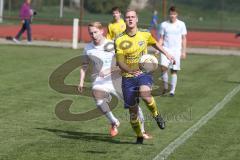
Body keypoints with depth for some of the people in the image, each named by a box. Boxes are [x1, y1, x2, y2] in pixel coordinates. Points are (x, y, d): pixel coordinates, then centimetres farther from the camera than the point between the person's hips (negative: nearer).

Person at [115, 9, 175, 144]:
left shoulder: (145, 34, 0)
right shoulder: (119, 40, -7)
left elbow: (155, 43, 24)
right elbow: (120, 62, -13)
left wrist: (167, 54, 25)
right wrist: (131, 71, -30)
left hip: (144, 73, 0)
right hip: (128, 77, 1)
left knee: (145, 94, -34)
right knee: (133, 110, 4)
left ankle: (156, 115, -5)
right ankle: (139, 136, 26)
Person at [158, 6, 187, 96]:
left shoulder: (181, 24, 3)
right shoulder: (164, 25, 5)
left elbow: (184, 39, 6)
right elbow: (161, 38, 10)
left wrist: (183, 51, 1)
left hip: (176, 50, 0)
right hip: (166, 49, 0)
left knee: (174, 71, 0)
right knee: (163, 67, -19)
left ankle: (172, 90, 8)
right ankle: (165, 86, -2)